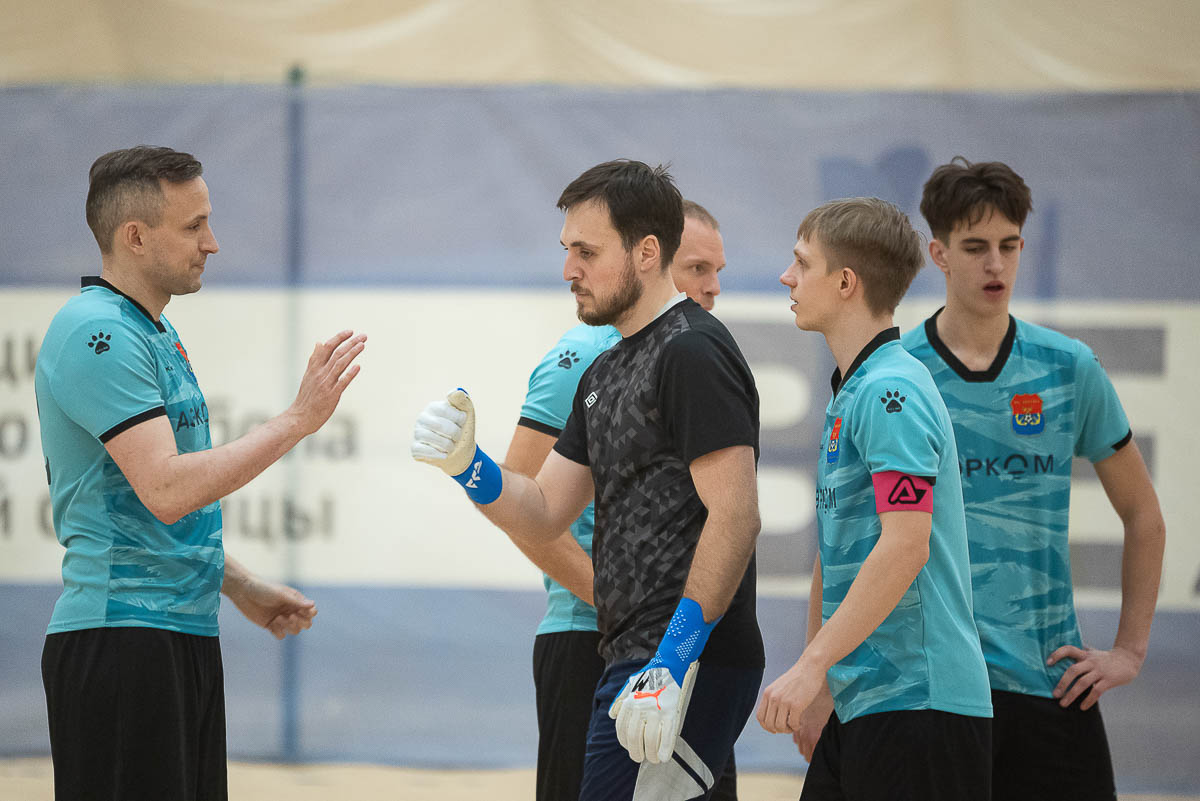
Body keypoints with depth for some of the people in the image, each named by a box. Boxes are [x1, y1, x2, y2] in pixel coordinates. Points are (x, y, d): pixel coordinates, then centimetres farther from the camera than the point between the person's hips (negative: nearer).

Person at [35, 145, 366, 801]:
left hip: (184, 635, 10)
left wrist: (240, 587, 21)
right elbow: (167, 489, -24)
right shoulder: (98, 335, -15)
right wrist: (298, 420, -20)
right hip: (121, 639, -10)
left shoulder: (153, 334, 19)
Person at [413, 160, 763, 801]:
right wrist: (465, 465, 0)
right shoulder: (605, 375, 20)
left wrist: (672, 663, -23)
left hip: (688, 670, -10)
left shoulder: (693, 352, -10)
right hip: (633, 663, 10)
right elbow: (543, 514, 19)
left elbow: (734, 517, -18)